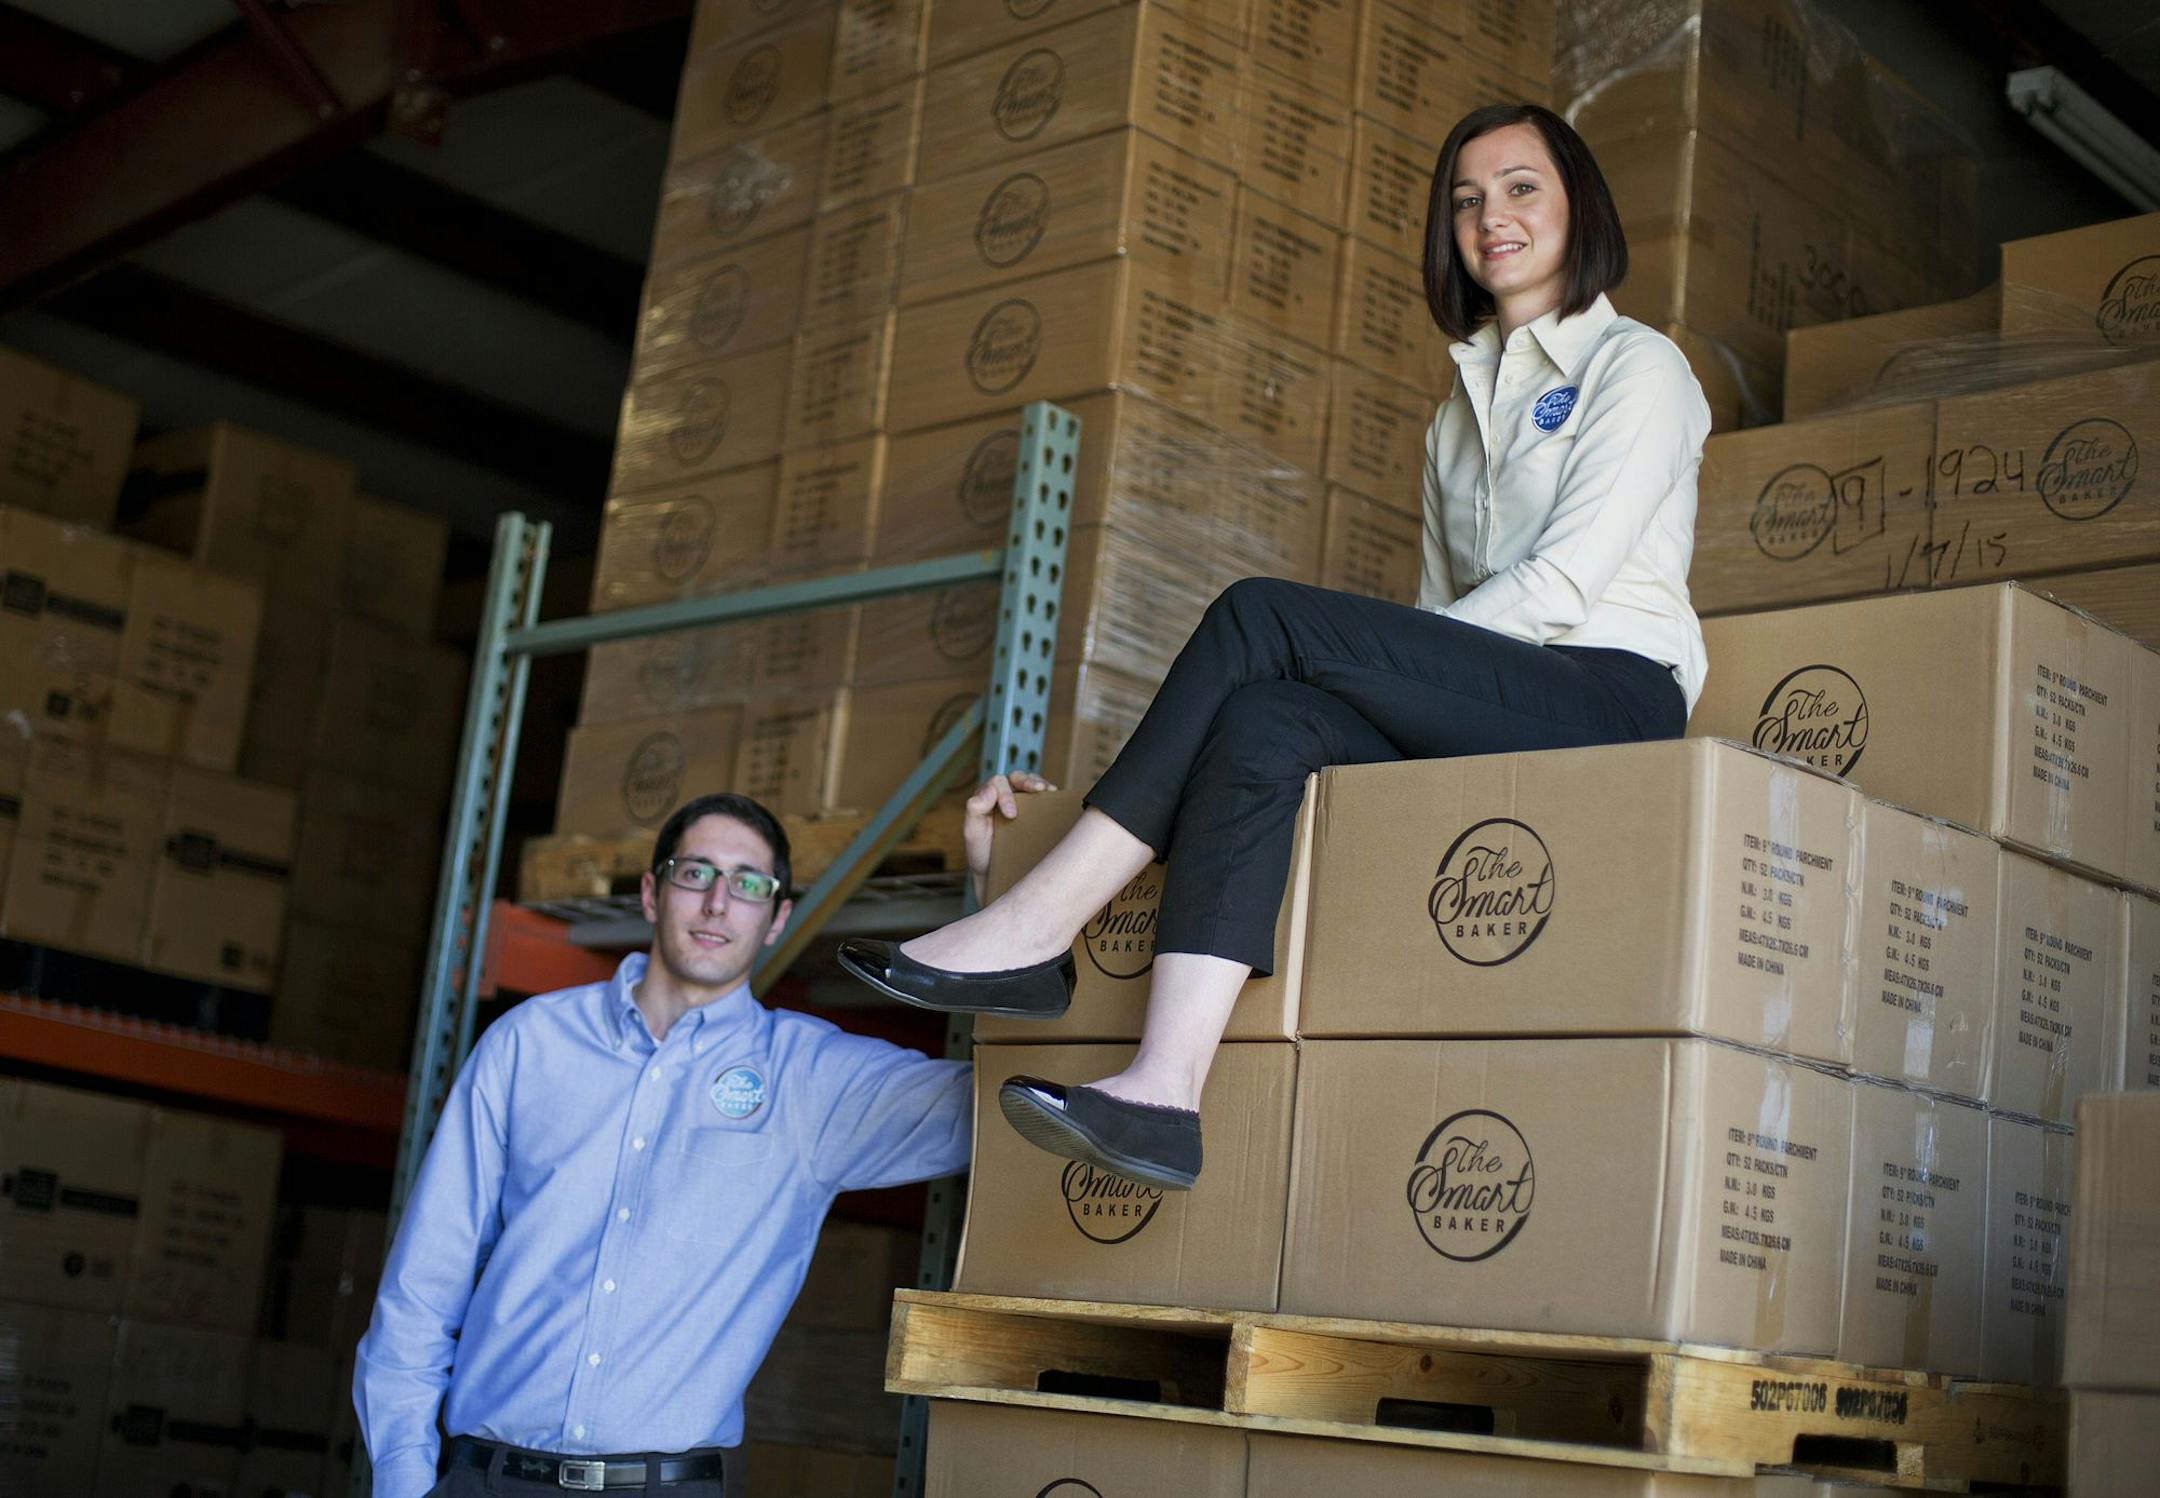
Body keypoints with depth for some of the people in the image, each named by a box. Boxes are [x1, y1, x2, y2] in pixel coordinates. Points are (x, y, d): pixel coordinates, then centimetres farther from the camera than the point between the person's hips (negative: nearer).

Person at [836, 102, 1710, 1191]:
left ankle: (1036, 926, -25)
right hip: (1480, 715, 6)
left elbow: (1564, 583, -8)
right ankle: (1165, 1092, -43)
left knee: (1261, 617, -24)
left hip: (1615, 694, -6)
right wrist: (1379, 672, 1)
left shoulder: (1635, 364, 6)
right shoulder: (1460, 411, 28)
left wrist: (1376, 655, -10)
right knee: (1261, 723, -27)